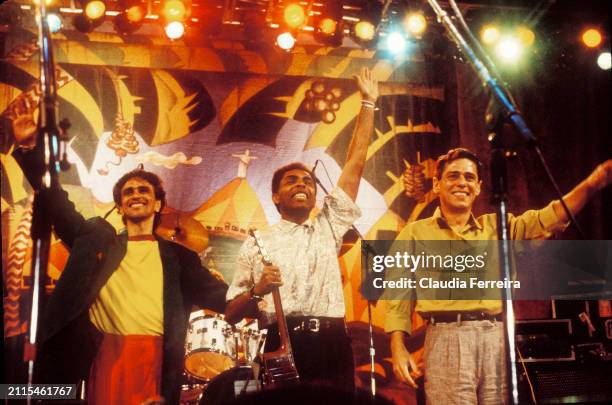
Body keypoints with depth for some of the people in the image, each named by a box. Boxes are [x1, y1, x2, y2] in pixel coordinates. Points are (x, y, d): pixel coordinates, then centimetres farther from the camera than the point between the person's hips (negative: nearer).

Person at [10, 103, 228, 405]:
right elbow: (56, 203, 15)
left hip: (156, 361, 0)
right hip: (106, 358, 1)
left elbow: (216, 295, 10)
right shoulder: (96, 240, 17)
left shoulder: (178, 257, 15)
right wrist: (29, 148, 8)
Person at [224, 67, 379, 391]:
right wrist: (257, 291, -9)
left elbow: (354, 165, 14)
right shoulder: (255, 245, 13)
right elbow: (231, 314, 12)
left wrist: (368, 103, 14)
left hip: (331, 345, 2)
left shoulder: (329, 227, 17)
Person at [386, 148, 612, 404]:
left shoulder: (498, 227, 19)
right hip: (447, 339, -3)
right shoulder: (415, 234, 10)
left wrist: (591, 183, -9)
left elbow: (546, 220, 6)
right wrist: (398, 349, -6)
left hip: (497, 338, 3)